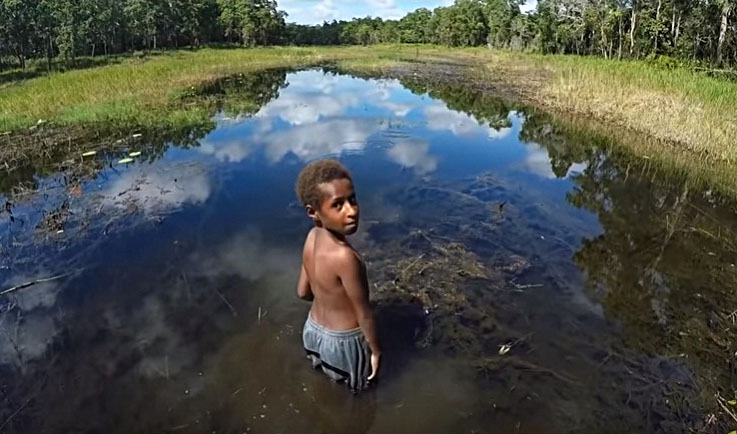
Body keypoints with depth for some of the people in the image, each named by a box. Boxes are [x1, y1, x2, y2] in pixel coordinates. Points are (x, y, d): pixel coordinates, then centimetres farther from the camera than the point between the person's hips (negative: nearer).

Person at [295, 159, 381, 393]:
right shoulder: (345, 257, -37)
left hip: (314, 329, 7)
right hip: (345, 341, -7)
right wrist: (376, 351, -9)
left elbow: (303, 292, -1)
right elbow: (364, 314, -24)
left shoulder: (312, 237, -13)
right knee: (358, 391, 25)